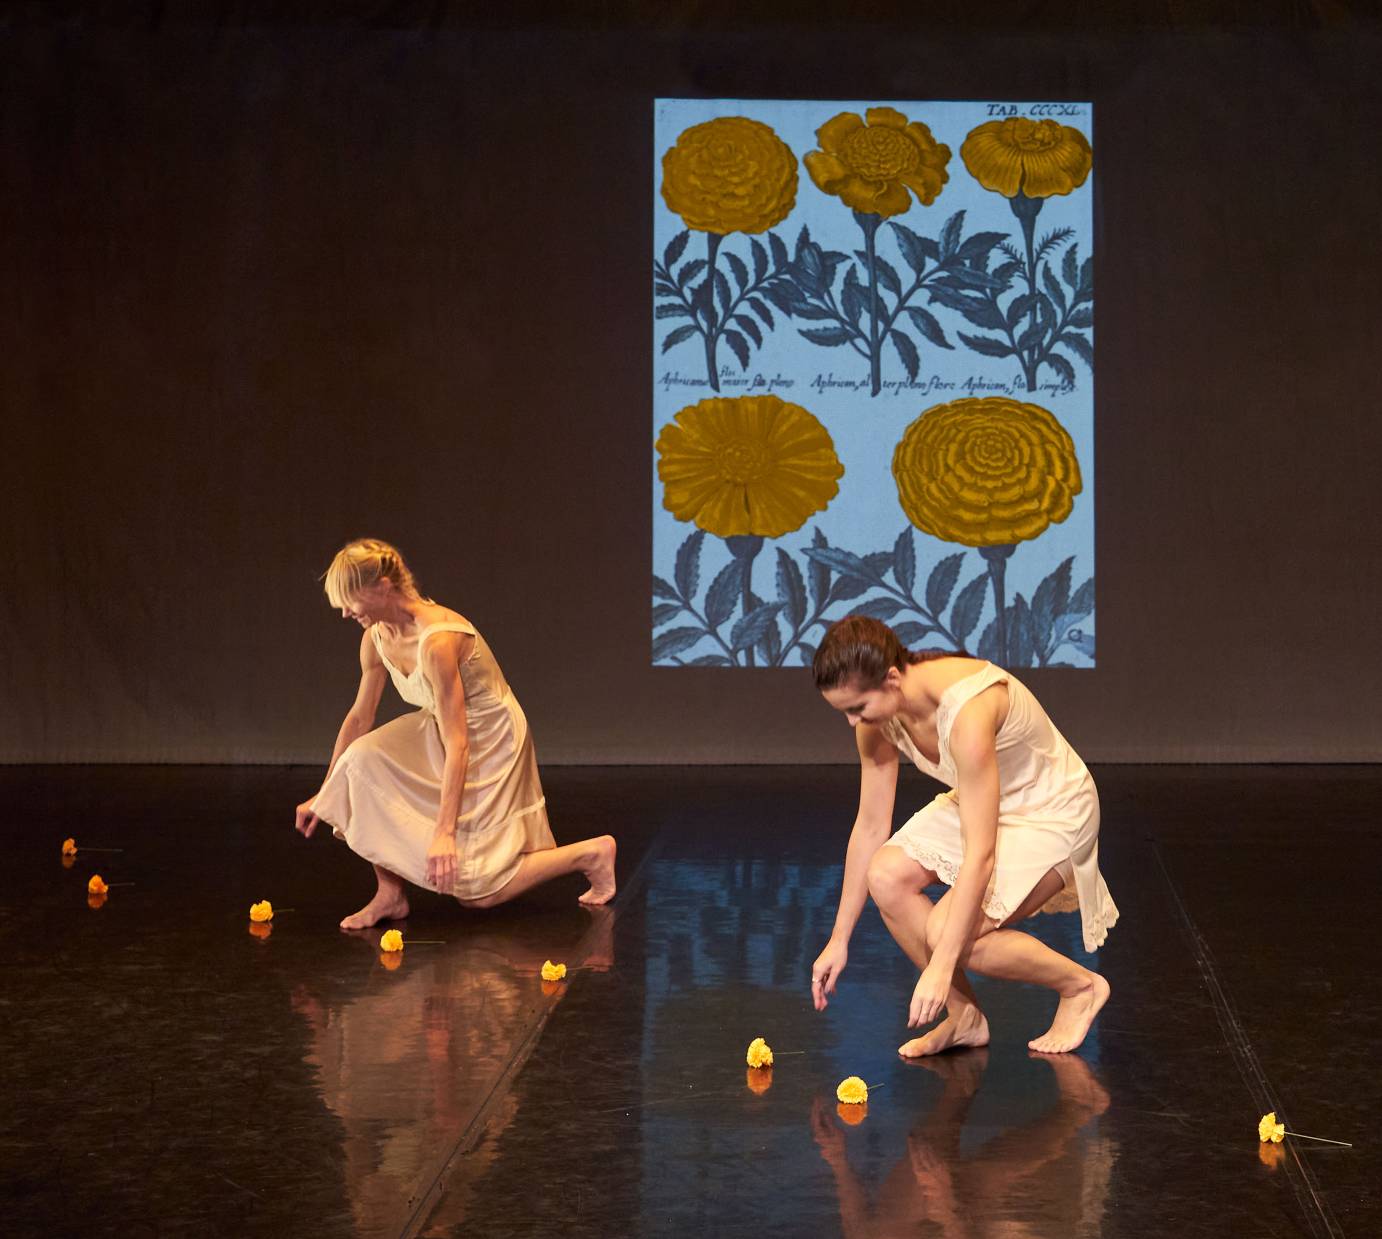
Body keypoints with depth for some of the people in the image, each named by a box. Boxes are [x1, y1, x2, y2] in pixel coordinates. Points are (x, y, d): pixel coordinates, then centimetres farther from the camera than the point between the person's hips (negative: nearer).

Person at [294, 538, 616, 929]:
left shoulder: (438, 641, -33)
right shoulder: (376, 638, -8)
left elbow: (457, 744, -33)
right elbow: (359, 718, 6)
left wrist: (444, 833, -34)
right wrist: (324, 796, 12)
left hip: (491, 743, -8)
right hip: (439, 732, 8)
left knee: (475, 889, -6)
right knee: (361, 762, -19)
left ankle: (593, 853, 10)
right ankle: (390, 893, -7)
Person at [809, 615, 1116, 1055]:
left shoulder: (967, 712, -38)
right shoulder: (877, 711, -14)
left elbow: (980, 853, -37)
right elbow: (870, 826, -4)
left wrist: (941, 965, -37)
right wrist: (839, 939, -1)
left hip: (1053, 813, -7)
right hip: (981, 801, 7)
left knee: (947, 932, -23)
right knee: (886, 876, -18)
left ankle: (1081, 986, 2)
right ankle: (965, 1016, -1)